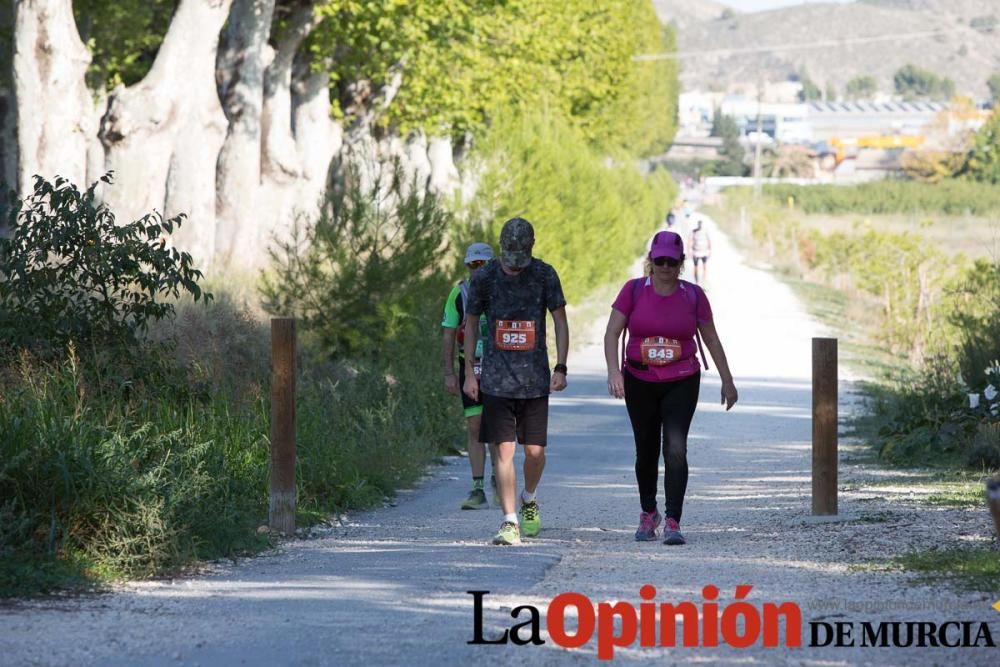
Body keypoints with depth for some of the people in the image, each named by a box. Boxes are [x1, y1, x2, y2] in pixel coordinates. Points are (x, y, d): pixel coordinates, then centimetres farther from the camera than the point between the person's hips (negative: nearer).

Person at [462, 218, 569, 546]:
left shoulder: (545, 275, 0)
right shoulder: (484, 277, 0)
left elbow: (560, 321, 7)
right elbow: (470, 323, 10)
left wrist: (560, 368, -1)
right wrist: (469, 373, 6)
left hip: (535, 379, 1)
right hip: (497, 379, -1)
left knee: (535, 451, 2)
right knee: (504, 449, -8)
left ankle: (529, 500, 32)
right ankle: (510, 522, -6)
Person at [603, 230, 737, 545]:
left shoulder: (693, 295, 0)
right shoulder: (633, 290, -2)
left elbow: (711, 339, 9)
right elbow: (612, 333, -5)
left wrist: (727, 381, 10)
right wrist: (613, 370, -20)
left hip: (681, 382, -1)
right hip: (639, 382, 1)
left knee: (675, 449, -15)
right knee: (646, 451, 11)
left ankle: (673, 522, -18)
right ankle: (648, 513, 33)